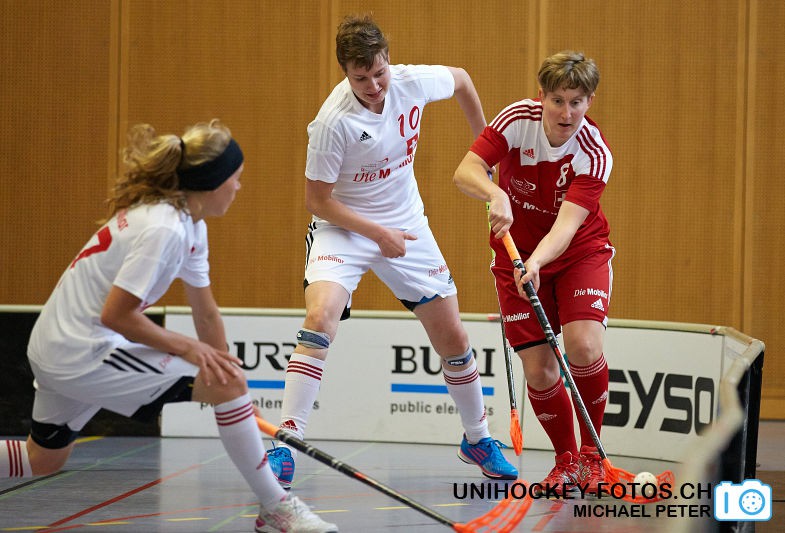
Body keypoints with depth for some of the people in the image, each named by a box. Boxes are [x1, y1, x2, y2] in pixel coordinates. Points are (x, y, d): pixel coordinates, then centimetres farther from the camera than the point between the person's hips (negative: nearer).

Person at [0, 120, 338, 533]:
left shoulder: (193, 226, 8)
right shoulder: (163, 228, -23)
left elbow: (206, 313, 13)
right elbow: (115, 314, -24)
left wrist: (228, 384, 13)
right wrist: (184, 347, -15)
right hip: (84, 353, -10)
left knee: (43, 460, 27)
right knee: (229, 382, -14)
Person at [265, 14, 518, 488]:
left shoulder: (413, 82, -15)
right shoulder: (334, 121, -26)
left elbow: (461, 80, 10)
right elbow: (318, 199, -17)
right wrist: (379, 234, -20)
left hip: (407, 224, 5)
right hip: (342, 226, -4)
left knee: (453, 337, 7)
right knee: (320, 317, -29)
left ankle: (478, 440, 30)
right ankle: (285, 450, -27)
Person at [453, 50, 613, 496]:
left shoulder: (596, 154, -24)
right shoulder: (518, 119, -18)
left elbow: (567, 225, -34)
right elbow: (466, 171, -24)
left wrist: (537, 262, -52)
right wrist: (495, 194, -45)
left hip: (580, 251, -1)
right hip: (517, 253, 2)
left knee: (584, 346, -23)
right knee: (538, 370, -7)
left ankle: (591, 452, 1)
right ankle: (566, 458, 18)